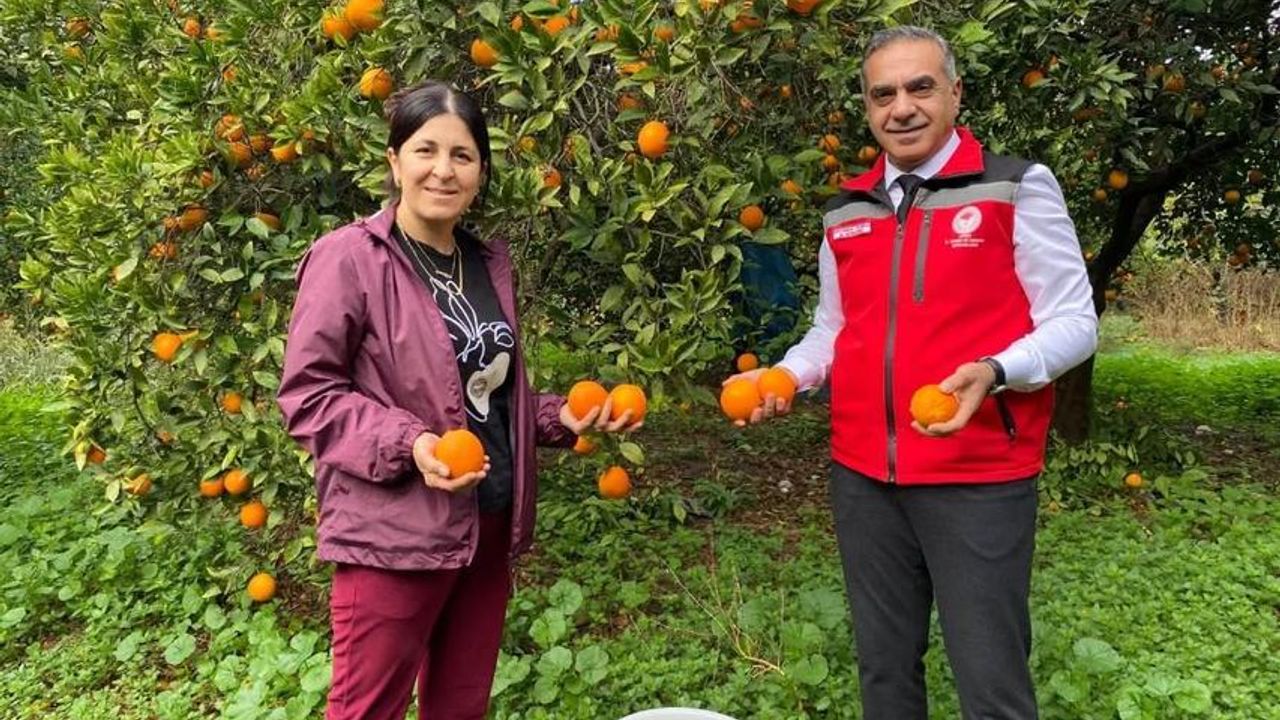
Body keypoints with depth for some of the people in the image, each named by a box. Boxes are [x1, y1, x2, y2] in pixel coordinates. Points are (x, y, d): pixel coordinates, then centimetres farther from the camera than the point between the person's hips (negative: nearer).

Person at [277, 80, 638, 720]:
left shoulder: (490, 263, 9)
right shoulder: (347, 258, -11)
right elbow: (305, 394, -12)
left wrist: (560, 418, 3)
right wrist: (408, 444, -24)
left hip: (489, 526, 7)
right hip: (391, 534, -6)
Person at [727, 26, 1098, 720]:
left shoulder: (1016, 188, -3)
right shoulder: (845, 213, 10)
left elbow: (1072, 322, -5)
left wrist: (994, 372, -24)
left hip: (979, 479, -4)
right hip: (861, 477, 5)